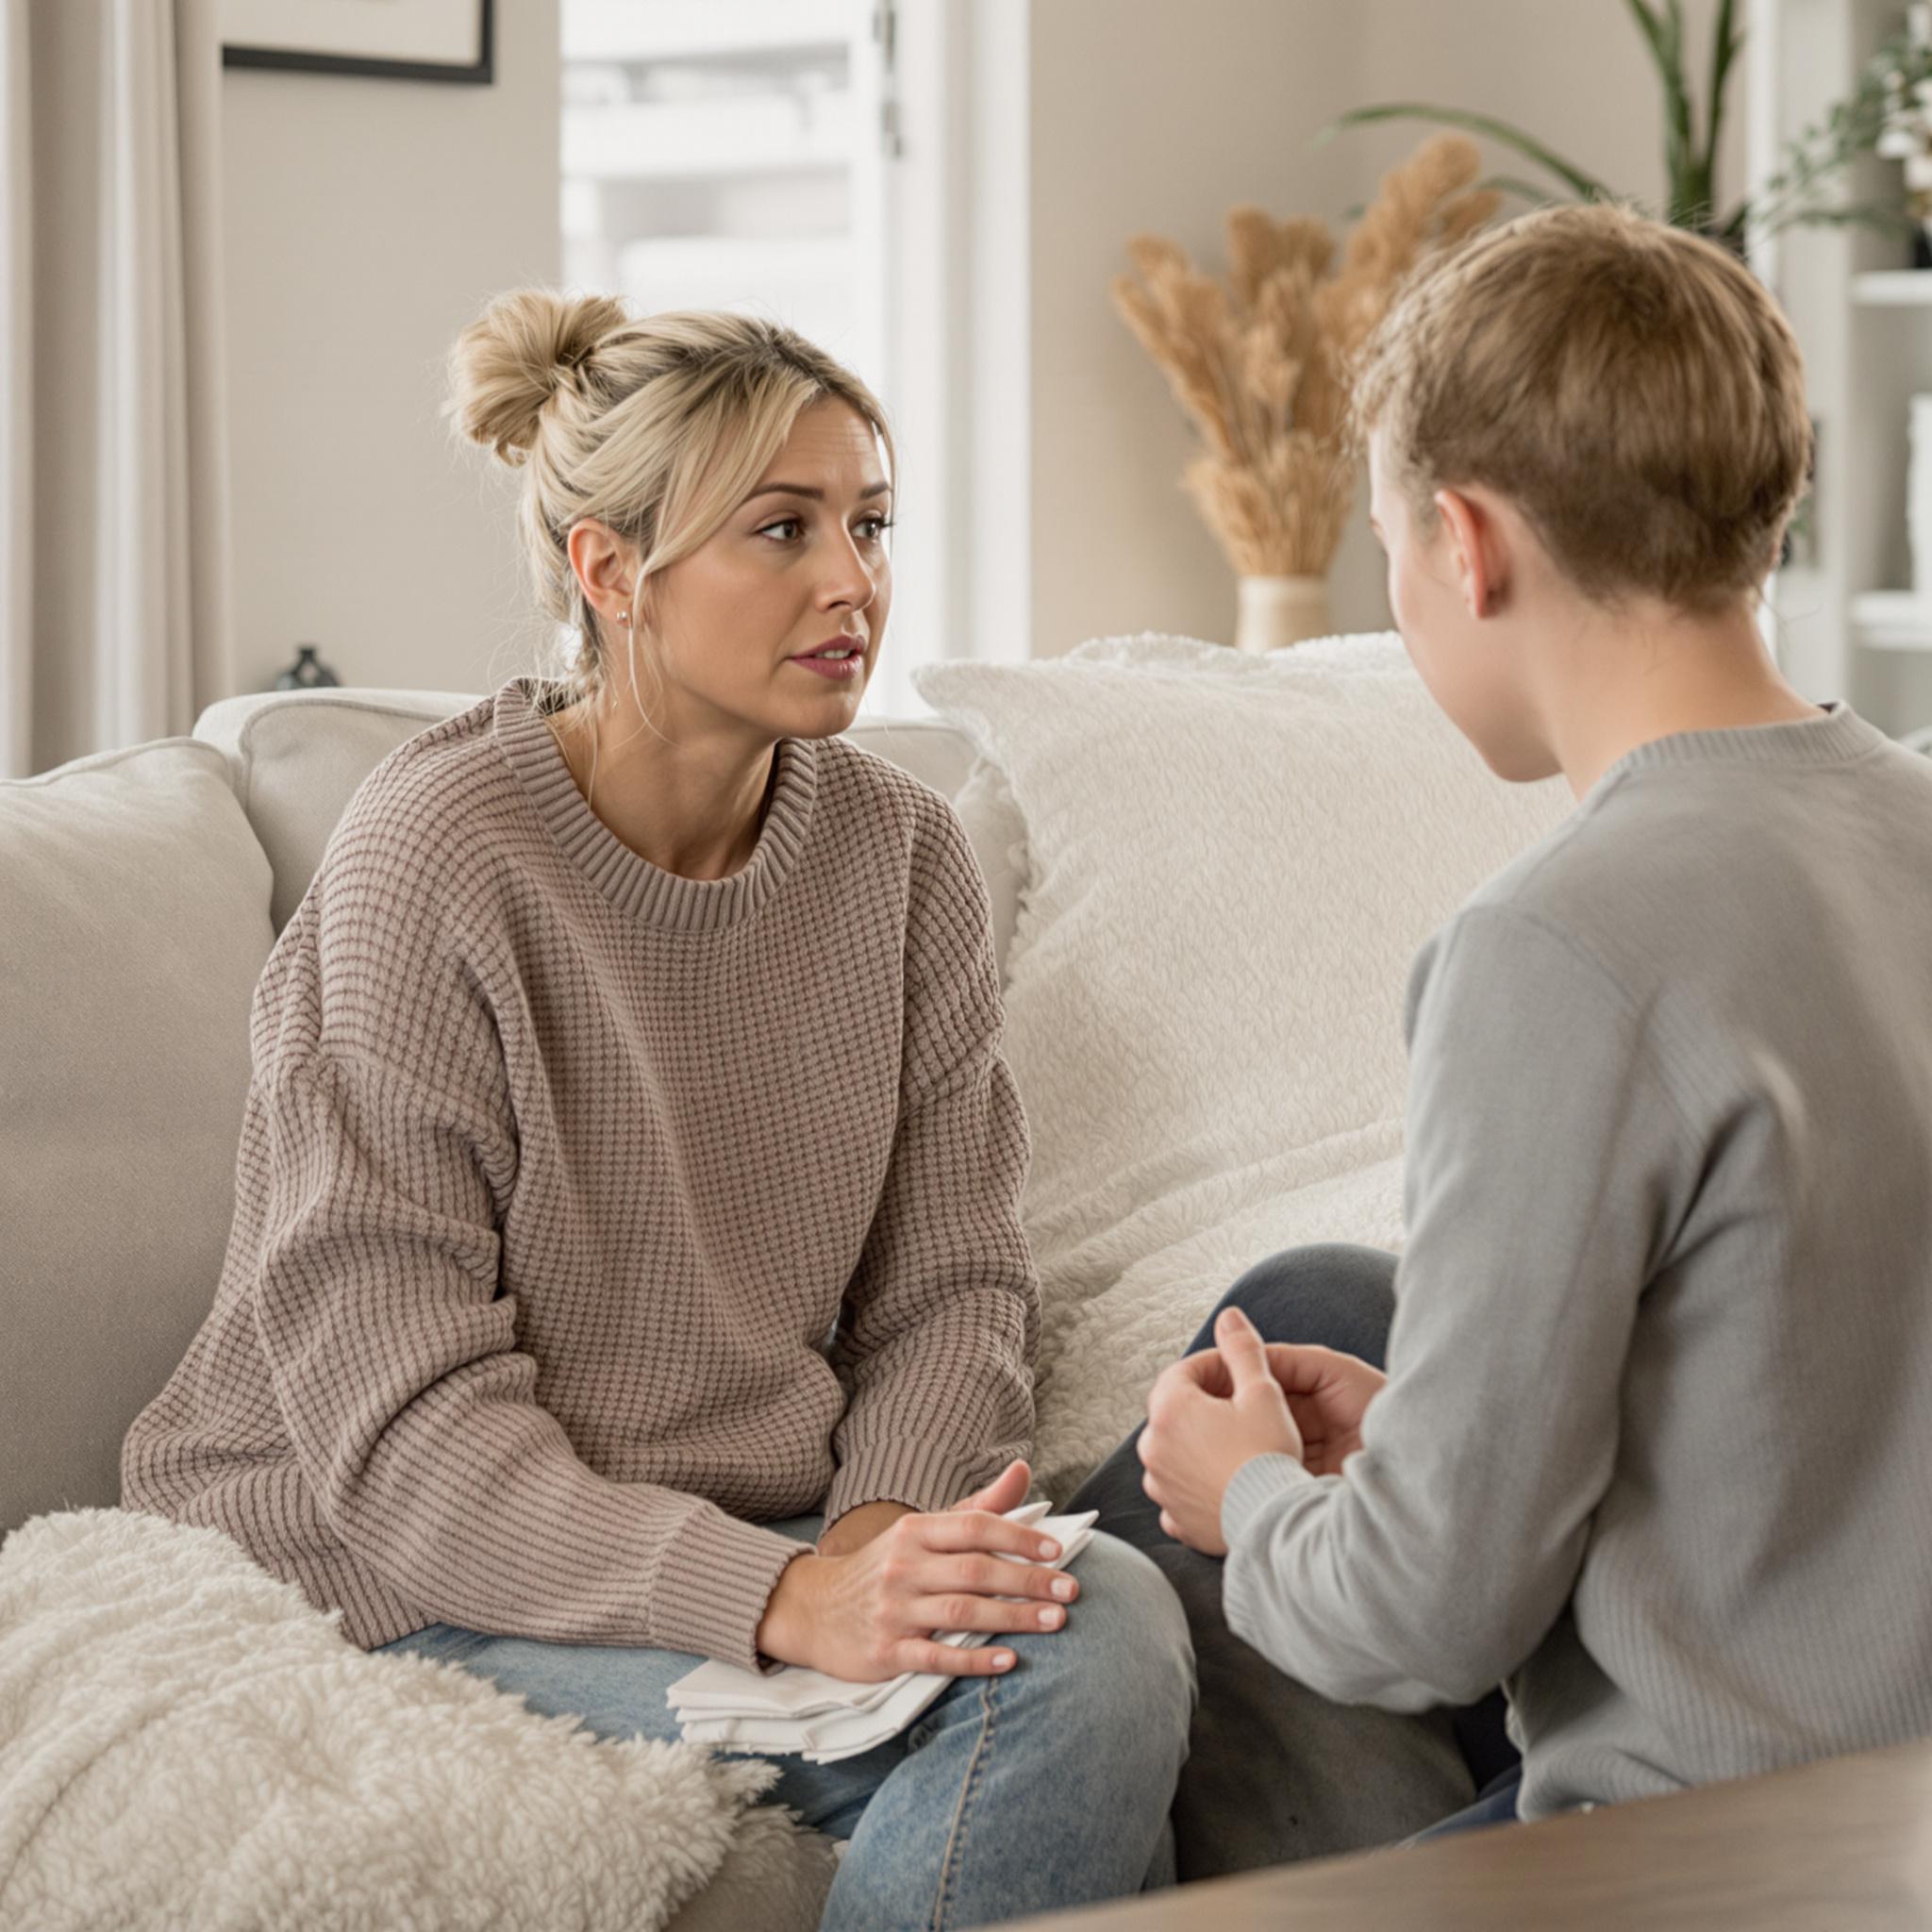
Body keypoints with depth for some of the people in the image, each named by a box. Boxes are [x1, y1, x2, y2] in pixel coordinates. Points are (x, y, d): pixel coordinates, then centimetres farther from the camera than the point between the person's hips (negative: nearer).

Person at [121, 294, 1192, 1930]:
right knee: (1059, 1676, -26)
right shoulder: (432, 871, -15)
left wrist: (886, 1519, -16)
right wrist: (782, 1596, -30)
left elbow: (951, 1283, 7)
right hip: (411, 1569, -6)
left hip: (768, 1528, 6)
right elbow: (401, 1422, -19)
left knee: (1114, 1613, -25)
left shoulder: (902, 856, 3)